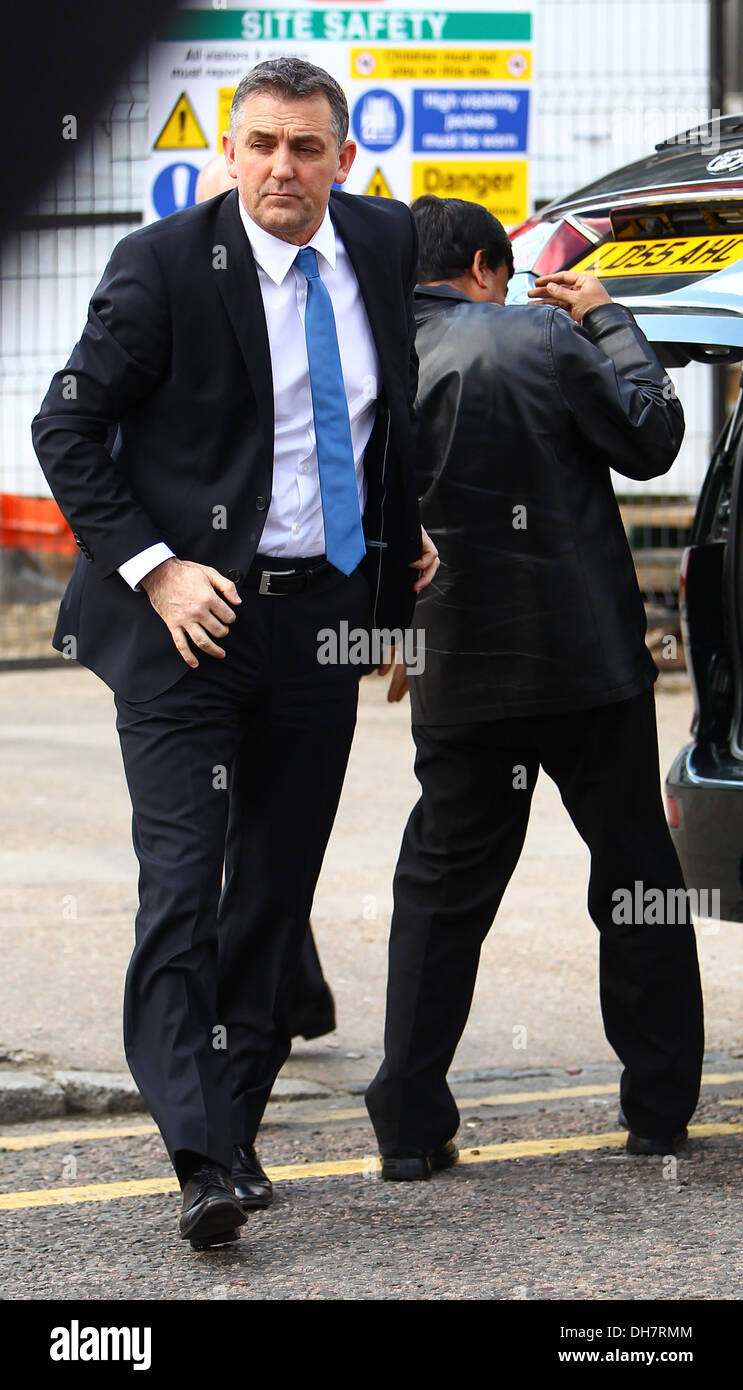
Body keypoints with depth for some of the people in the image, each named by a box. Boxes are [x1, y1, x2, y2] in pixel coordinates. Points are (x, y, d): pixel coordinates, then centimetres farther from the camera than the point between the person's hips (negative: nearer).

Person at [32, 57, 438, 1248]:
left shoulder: (386, 245, 4)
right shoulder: (164, 265, -10)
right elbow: (68, 432, -7)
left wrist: (412, 526, 12)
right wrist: (153, 568, -14)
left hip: (324, 617, 5)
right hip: (192, 615, -5)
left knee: (278, 890, 10)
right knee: (183, 883, -12)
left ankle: (233, 1129, 20)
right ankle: (205, 1162, -15)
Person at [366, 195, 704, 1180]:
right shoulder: (542, 336, -9)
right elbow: (652, 440, -2)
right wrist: (609, 322, 9)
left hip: (459, 682, 2)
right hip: (590, 661, -2)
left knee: (442, 893, 9)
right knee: (637, 875, 11)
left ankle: (411, 1127, 5)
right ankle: (660, 1106, 14)